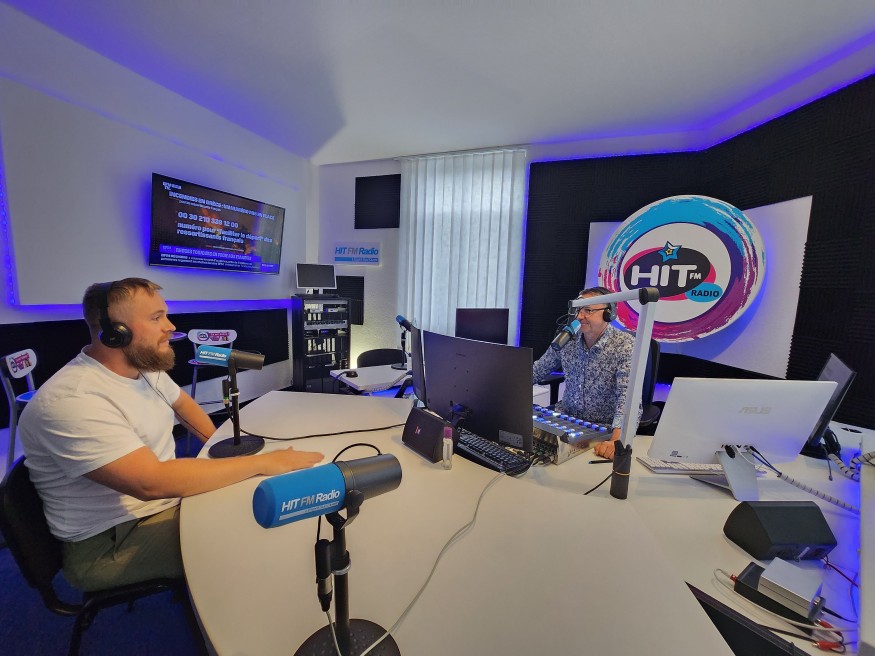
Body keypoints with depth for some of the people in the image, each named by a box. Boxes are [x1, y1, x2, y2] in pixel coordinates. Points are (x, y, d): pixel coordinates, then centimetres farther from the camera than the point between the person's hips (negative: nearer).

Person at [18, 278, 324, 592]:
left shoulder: (144, 368, -2)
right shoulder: (71, 400, -29)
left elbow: (182, 401, 18)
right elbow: (152, 482, -37)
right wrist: (263, 462, -32)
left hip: (166, 500, 8)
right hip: (110, 541, -8)